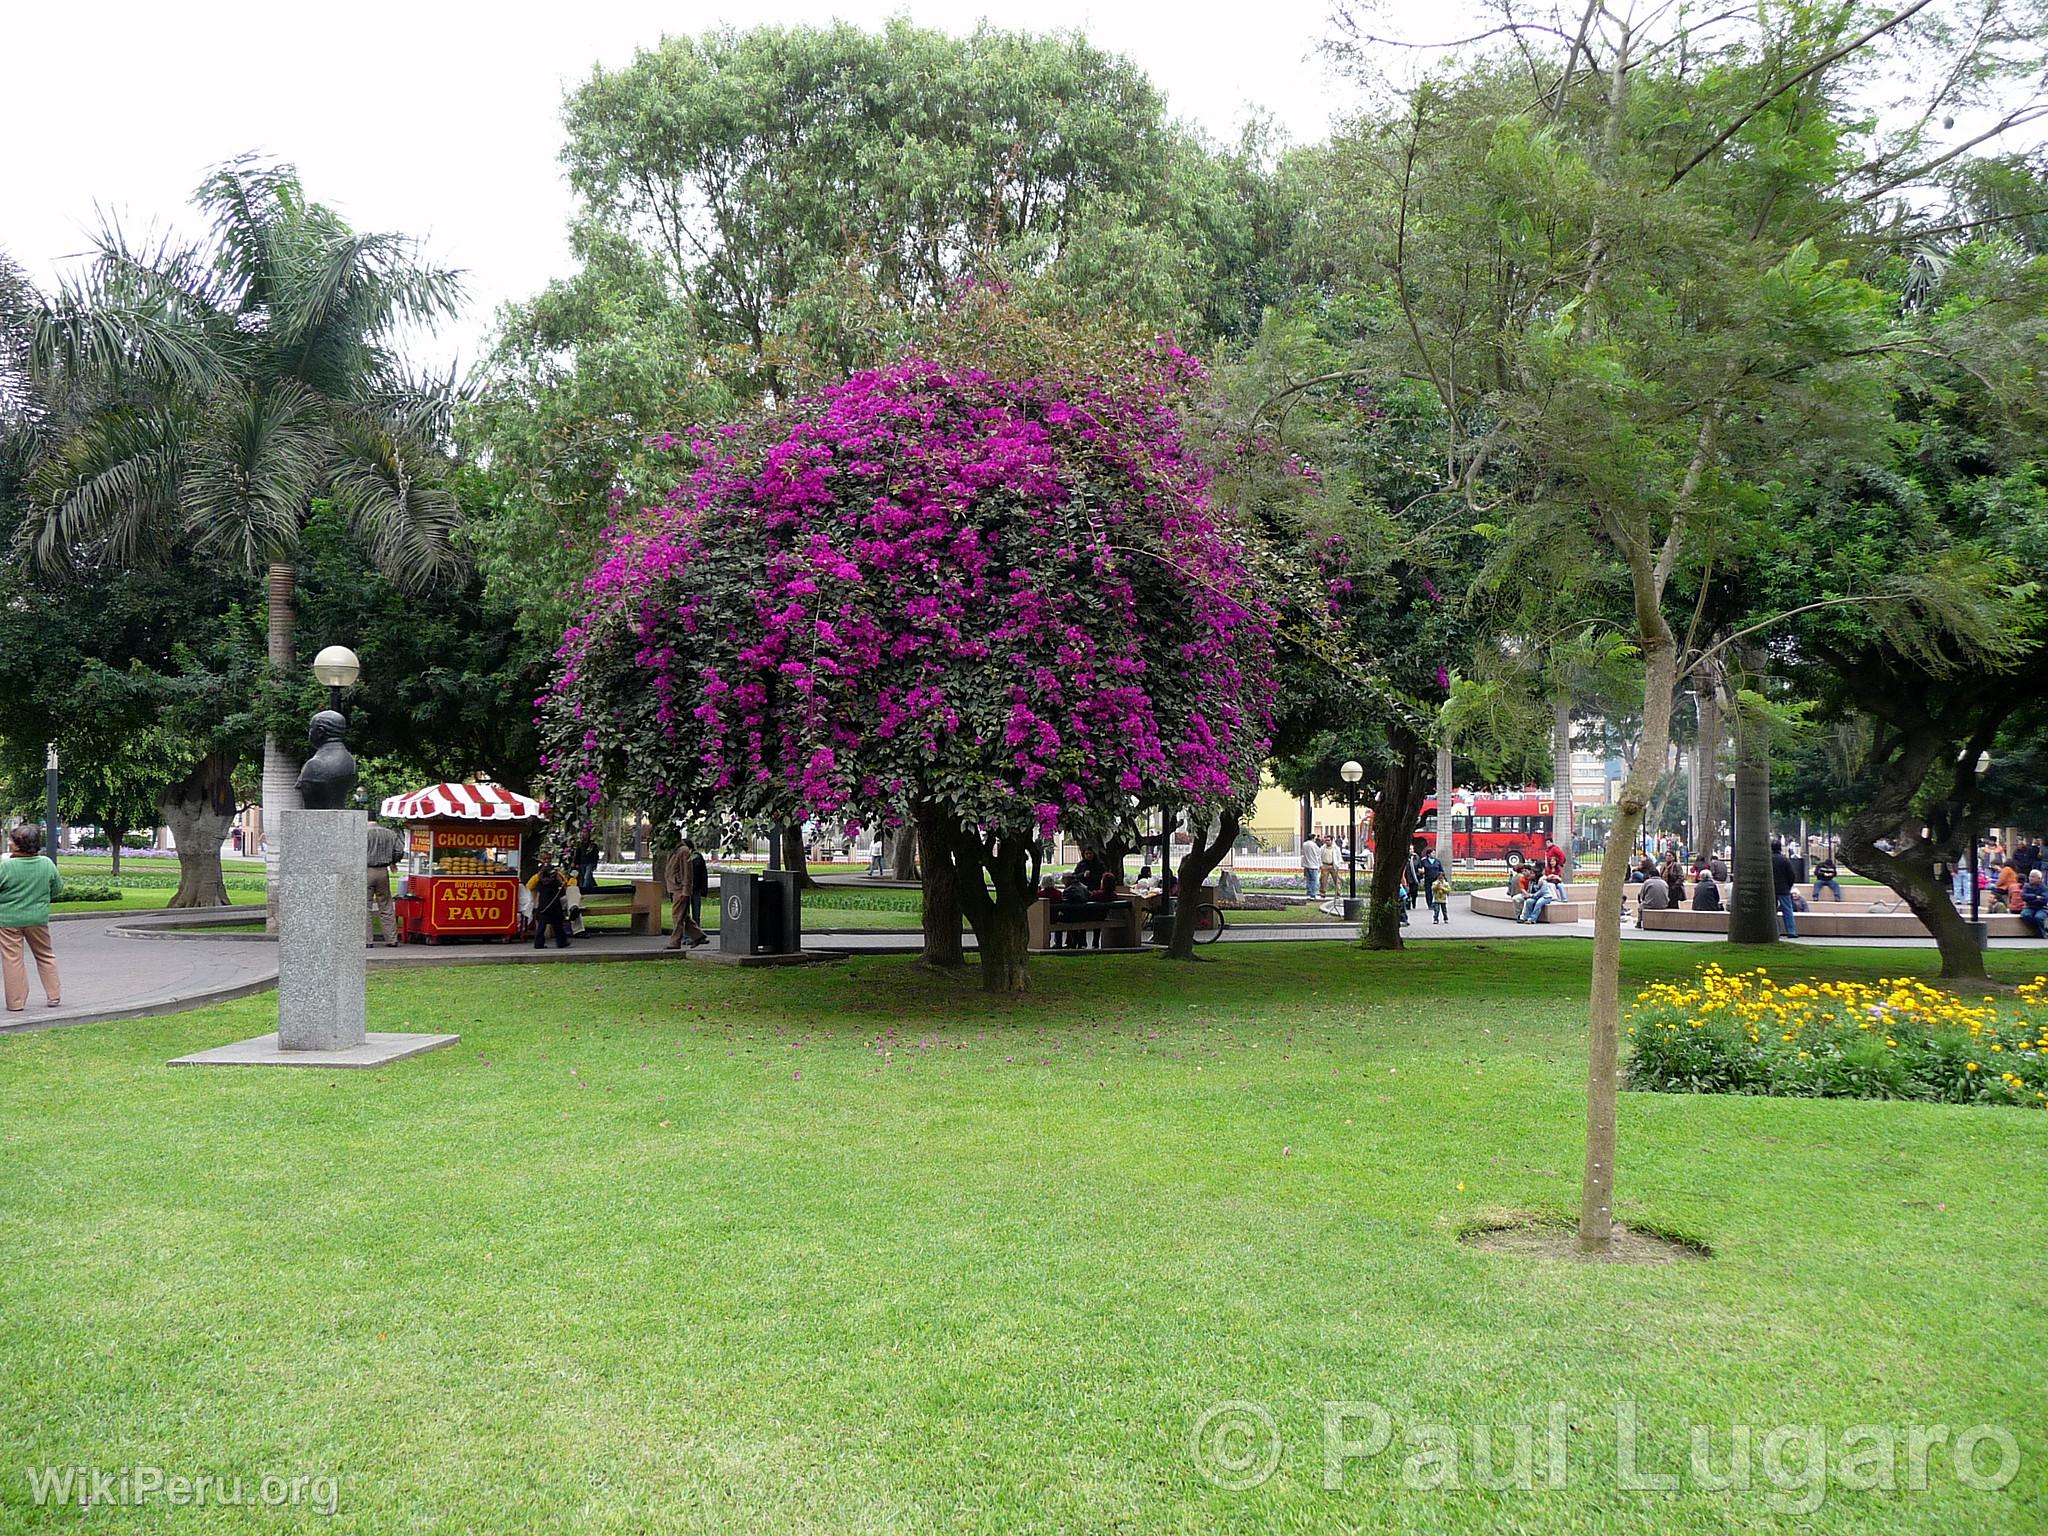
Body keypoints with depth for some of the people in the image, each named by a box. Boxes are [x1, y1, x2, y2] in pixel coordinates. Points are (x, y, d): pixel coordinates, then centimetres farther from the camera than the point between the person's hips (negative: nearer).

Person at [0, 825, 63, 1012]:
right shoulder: (47, 864, -5)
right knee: (45, 956, 17)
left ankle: (16, 1002, 9)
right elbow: (58, 889, 6)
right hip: (38, 919, 4)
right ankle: (54, 996, 19)